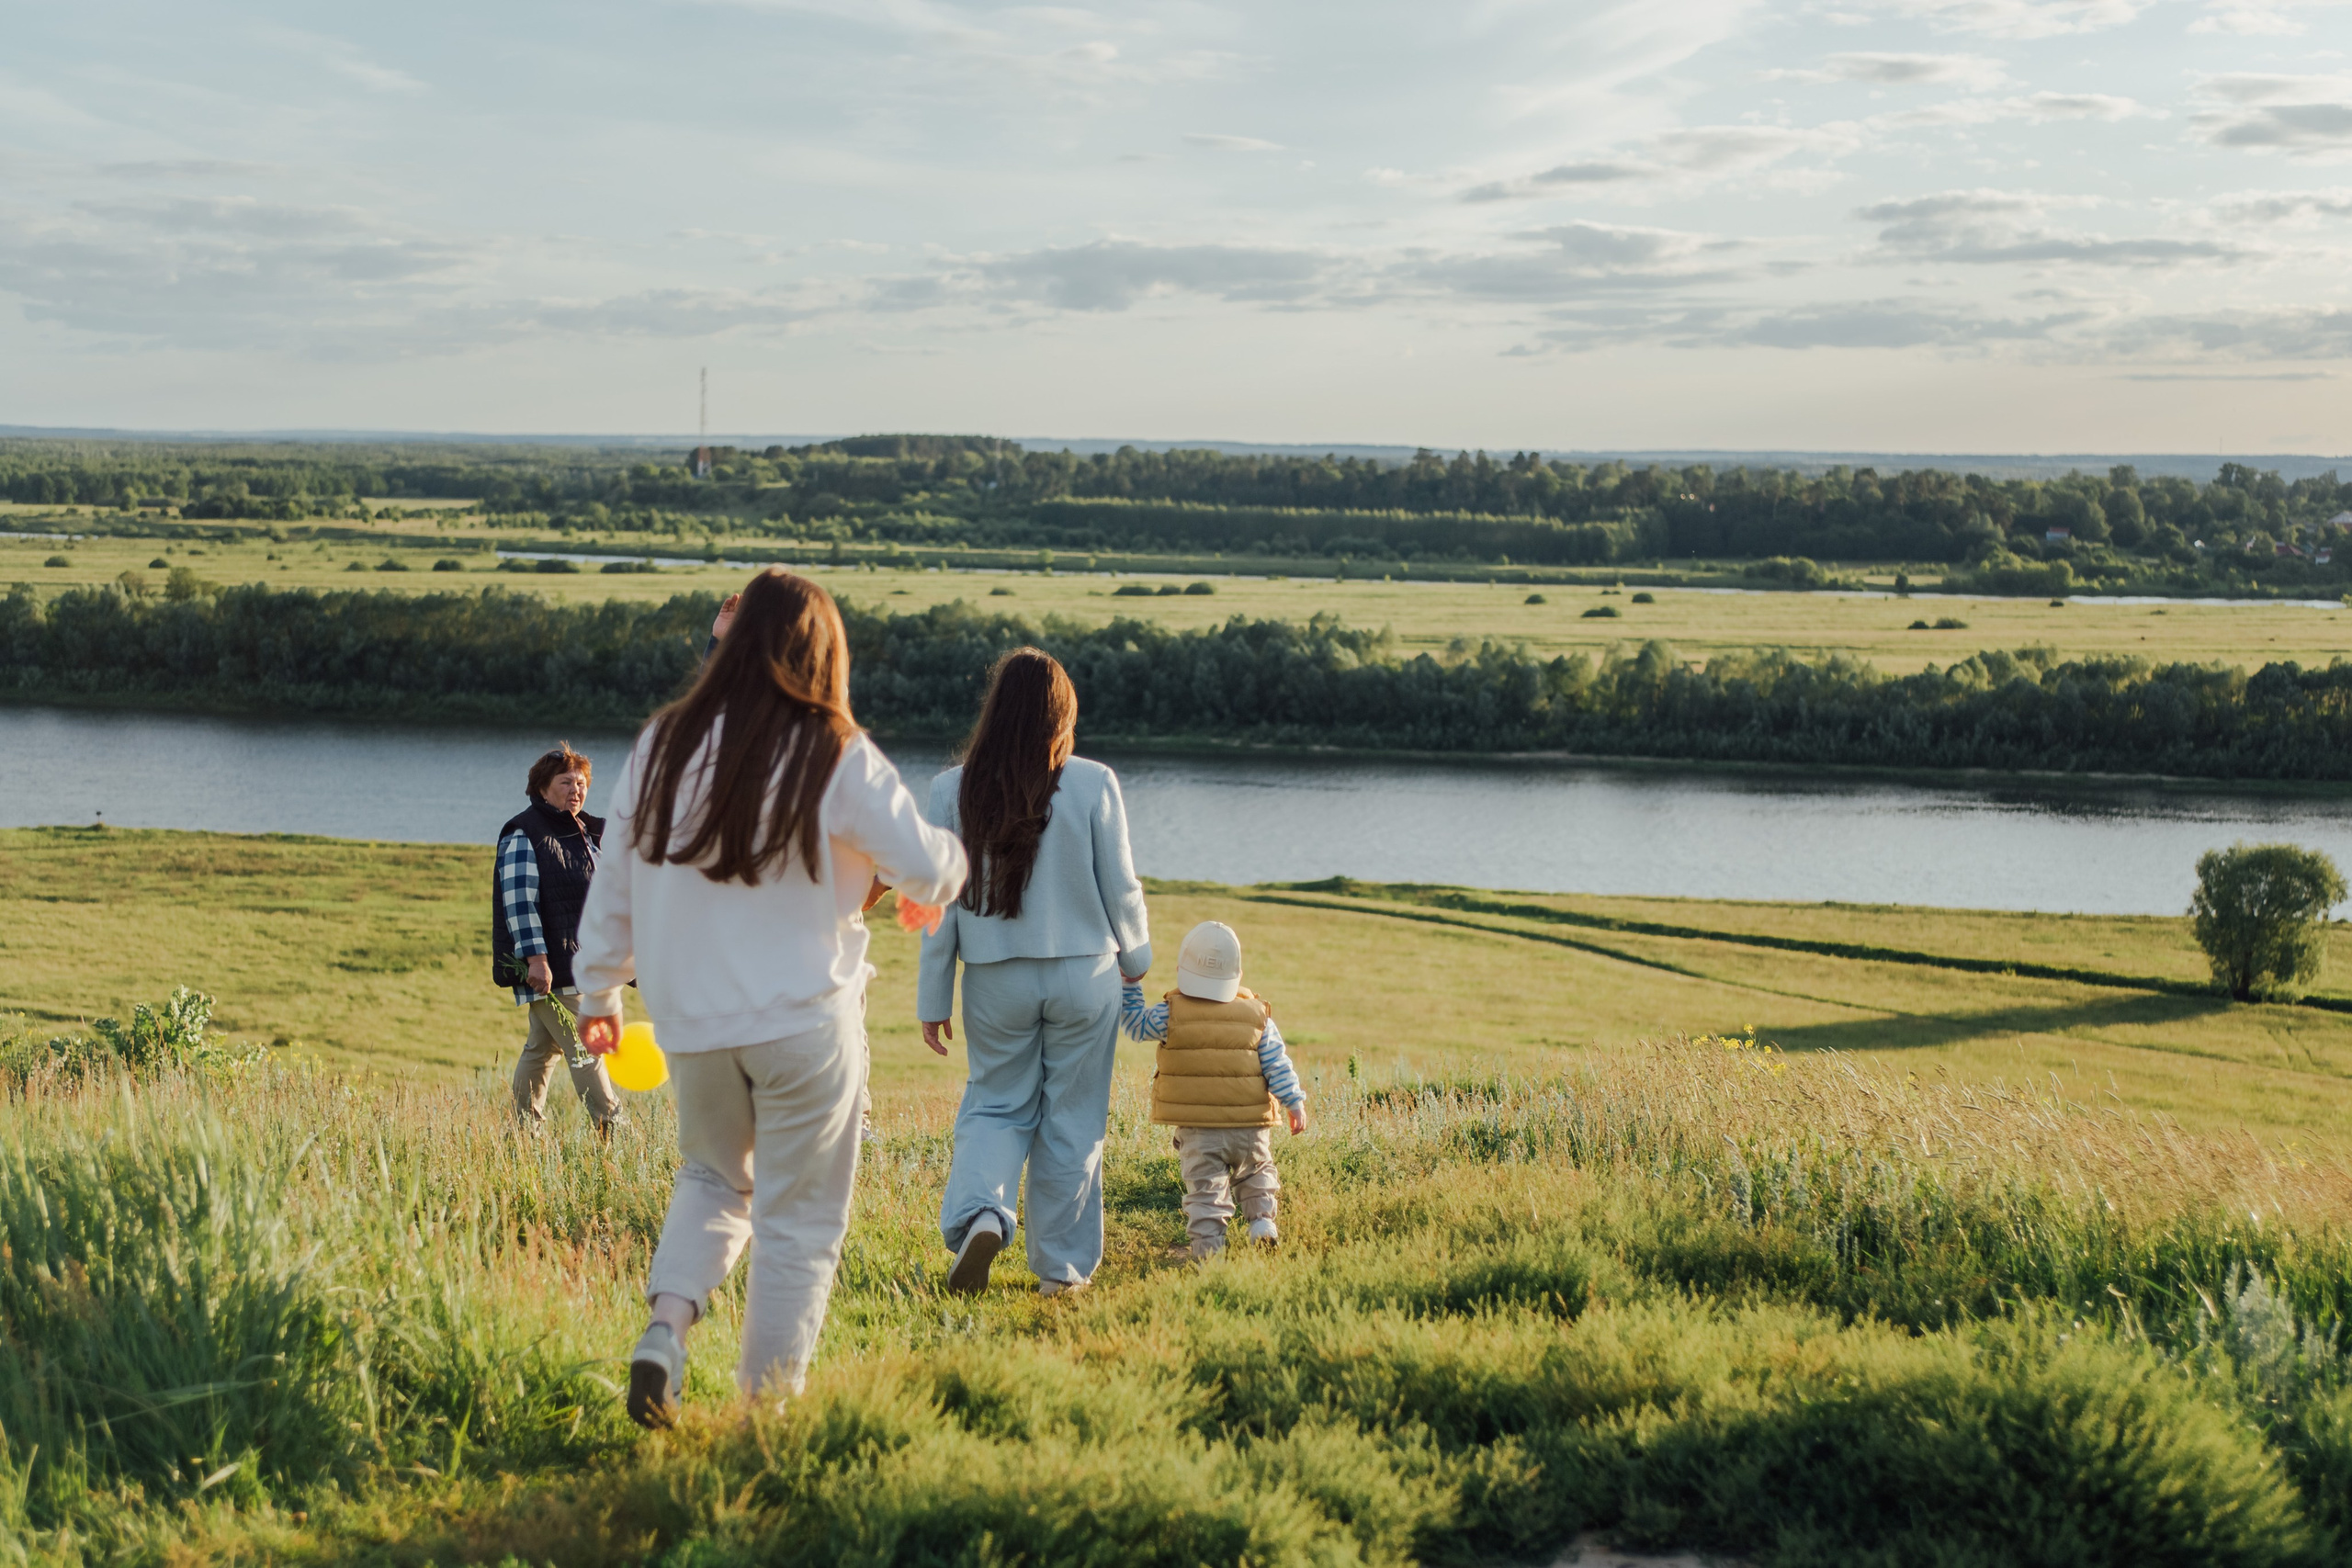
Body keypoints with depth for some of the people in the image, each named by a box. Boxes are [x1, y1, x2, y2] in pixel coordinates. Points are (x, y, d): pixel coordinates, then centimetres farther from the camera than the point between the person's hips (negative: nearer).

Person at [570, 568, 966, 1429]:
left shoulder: (664, 745, 1)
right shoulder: (837, 759, -10)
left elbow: (616, 875, 7)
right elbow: (928, 866, -5)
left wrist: (599, 987, 19)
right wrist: (928, 895, 19)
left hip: (690, 1018, 4)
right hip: (805, 1020, -4)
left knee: (713, 1178, 24)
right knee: (799, 1217, 7)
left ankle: (665, 1329, 2)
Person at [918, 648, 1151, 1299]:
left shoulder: (953, 789, -5)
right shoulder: (1093, 785, -8)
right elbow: (1120, 886, -2)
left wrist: (933, 1000, 5)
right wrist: (1134, 957, 17)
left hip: (995, 978, 1)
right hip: (1083, 975, -1)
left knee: (995, 1105, 15)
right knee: (1073, 1120, 10)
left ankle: (979, 1213, -10)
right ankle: (1063, 1265, 16)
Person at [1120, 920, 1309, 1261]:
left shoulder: (1169, 1014, -6)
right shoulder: (1258, 1015, 0)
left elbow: (1134, 1021, 6)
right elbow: (1277, 1063, 0)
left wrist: (1130, 985, 13)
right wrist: (1294, 1102, 5)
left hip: (1197, 1128, -2)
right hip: (1250, 1126, 2)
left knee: (1205, 1186, 2)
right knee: (1257, 1171, 26)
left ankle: (1207, 1245, -3)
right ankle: (1262, 1220, 15)